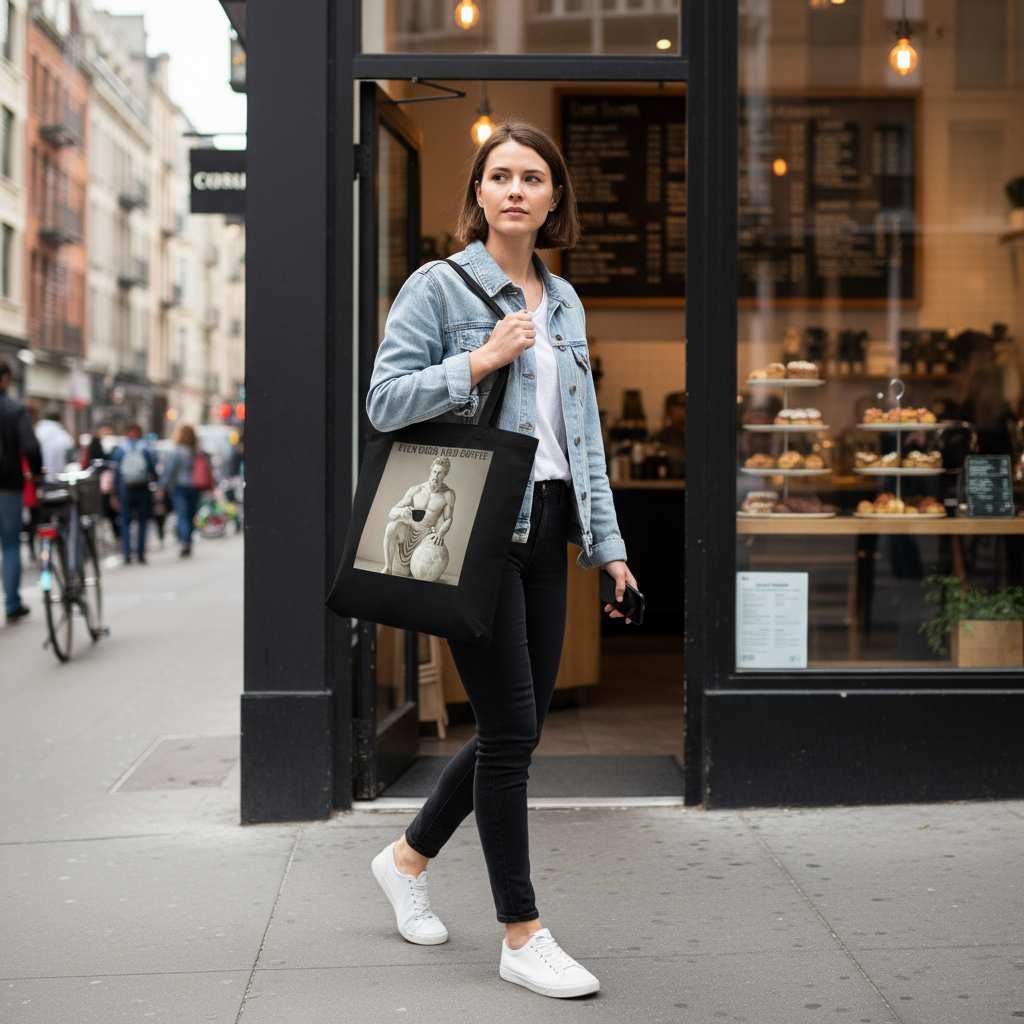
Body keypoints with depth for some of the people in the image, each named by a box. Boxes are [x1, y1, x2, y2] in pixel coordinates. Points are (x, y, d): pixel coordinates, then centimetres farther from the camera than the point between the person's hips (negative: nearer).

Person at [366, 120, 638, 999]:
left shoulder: (565, 302, 16)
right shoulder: (439, 285, -3)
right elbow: (384, 401, -8)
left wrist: (606, 540, 14)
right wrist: (479, 362, -19)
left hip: (544, 528, 7)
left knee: (520, 729, 10)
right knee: (510, 730, -5)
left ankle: (408, 858, 32)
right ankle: (523, 937, 6)